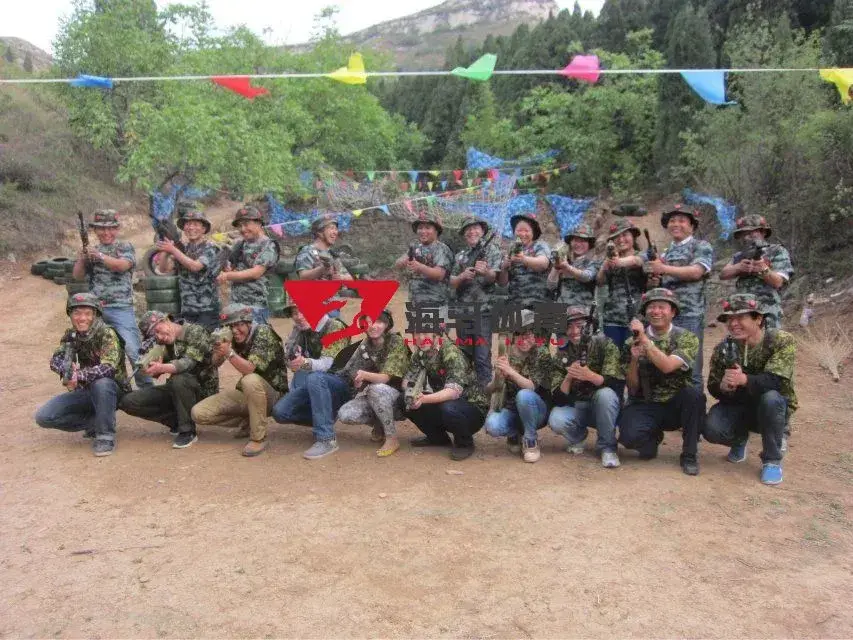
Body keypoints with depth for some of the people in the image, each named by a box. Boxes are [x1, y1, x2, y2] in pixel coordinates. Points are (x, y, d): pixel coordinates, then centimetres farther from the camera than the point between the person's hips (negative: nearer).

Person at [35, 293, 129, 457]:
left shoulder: (107, 334, -18)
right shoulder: (71, 335, 0)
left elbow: (108, 367, -32)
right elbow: (55, 359, -13)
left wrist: (78, 376, -45)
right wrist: (66, 369, -36)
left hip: (112, 391, -5)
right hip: (86, 392, 6)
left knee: (101, 383, -39)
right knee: (43, 416, -10)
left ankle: (105, 435, -24)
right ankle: (95, 423, 4)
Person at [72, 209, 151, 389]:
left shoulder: (125, 247, 5)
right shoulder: (91, 250, 16)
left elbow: (122, 265, -15)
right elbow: (77, 276, 8)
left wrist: (99, 255, -26)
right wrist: (81, 259, -10)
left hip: (121, 309, -4)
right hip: (95, 310, 5)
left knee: (133, 350, -10)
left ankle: (146, 387, -2)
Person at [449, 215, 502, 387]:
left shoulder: (492, 249, 2)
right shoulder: (460, 256, 15)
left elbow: (493, 277, -10)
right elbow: (452, 283, 9)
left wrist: (485, 271, -33)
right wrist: (463, 276, -13)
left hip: (483, 310, -5)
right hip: (462, 311, 5)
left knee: (482, 356, -7)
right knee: (464, 354, 12)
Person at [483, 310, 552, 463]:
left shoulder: (542, 353, -12)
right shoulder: (507, 354, -4)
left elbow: (532, 386, -23)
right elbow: (489, 390, -5)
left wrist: (511, 371, -38)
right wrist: (497, 377, -26)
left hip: (535, 410, -2)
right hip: (512, 410, 2)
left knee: (524, 395, -36)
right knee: (492, 425, -31)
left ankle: (531, 441, -13)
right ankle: (515, 435, 4)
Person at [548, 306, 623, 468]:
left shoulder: (604, 344, -11)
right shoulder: (561, 355, -4)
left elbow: (616, 383, -21)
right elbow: (558, 400, -10)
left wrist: (590, 376, -39)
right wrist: (568, 378, -29)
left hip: (605, 406, -1)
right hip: (576, 407, 2)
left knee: (605, 393, -35)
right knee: (556, 420, -29)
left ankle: (607, 447, -14)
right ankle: (578, 437, 7)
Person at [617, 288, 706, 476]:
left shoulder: (687, 338, -3)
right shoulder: (633, 343, 3)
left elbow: (667, 366, -23)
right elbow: (633, 389, 1)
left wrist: (644, 339, -22)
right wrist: (634, 359, -16)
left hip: (676, 406, 0)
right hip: (644, 406, 0)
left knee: (694, 395, -33)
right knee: (629, 437, -30)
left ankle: (689, 454, -10)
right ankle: (653, 438, 10)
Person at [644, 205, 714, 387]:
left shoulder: (702, 247, 6)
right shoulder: (665, 253, 23)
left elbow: (696, 272, -11)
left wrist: (664, 269, -12)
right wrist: (656, 281, 3)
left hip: (690, 315, -5)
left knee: (690, 369, -6)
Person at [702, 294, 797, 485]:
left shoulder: (782, 340, -19)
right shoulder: (723, 348, -8)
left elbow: (776, 381, -32)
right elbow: (713, 388, -6)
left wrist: (744, 380, -52)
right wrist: (723, 387, -32)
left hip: (775, 408, -2)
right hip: (738, 406, 3)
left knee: (770, 397, -37)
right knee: (711, 429, -26)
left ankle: (772, 460, -14)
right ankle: (740, 439, 13)